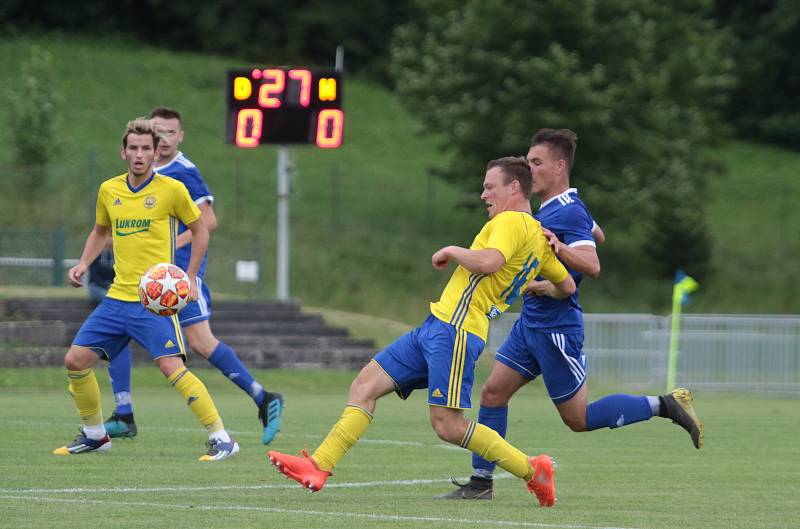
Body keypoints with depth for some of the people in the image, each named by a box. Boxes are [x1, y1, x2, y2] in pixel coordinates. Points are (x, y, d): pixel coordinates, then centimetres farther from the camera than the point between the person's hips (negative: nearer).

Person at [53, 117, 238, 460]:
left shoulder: (172, 189, -6)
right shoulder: (108, 191, 7)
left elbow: (200, 230, 5)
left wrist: (189, 277, -3)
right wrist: (83, 264, 9)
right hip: (118, 297, 6)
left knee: (171, 366, -20)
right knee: (76, 360, 3)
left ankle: (221, 438, -15)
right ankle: (94, 435, 22)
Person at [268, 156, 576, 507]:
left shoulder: (512, 221, -10)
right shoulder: (539, 236, 18)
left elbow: (489, 261, -28)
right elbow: (567, 286, 25)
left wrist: (452, 251, -11)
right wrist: (524, 286, 37)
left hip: (455, 329, -11)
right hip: (437, 326, 11)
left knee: (447, 426, -12)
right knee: (365, 385, 4)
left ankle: (532, 471, 0)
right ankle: (318, 468, -1)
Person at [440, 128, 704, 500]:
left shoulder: (568, 212, -18)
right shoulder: (551, 208, 11)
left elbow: (592, 266, -29)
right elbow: (598, 235, 29)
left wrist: (560, 248, -47)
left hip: (556, 327, -9)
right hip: (531, 322, 9)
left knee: (579, 419, -3)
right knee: (493, 392, 2)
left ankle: (664, 406, 5)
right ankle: (481, 482, 5)